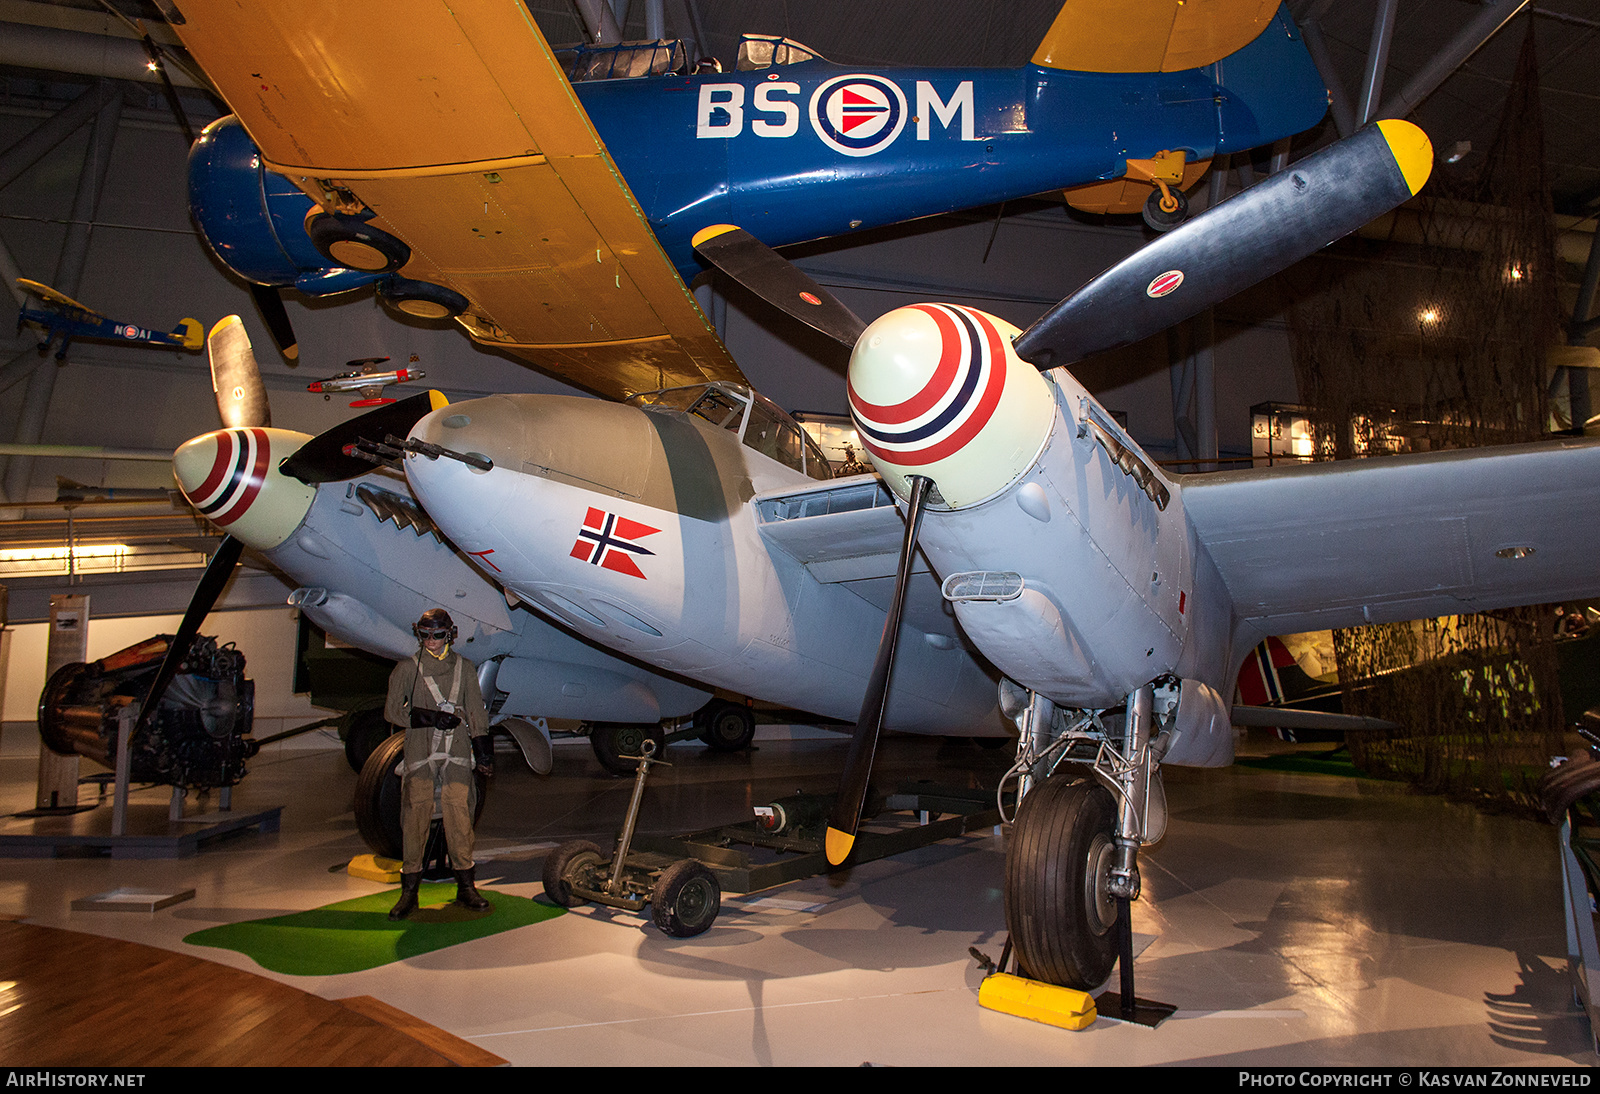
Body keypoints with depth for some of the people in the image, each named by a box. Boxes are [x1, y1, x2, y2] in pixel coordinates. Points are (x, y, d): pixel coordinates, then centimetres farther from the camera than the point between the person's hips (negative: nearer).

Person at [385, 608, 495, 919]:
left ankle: (465, 887, 6)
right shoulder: (407, 669, 10)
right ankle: (410, 890, 6)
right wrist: (430, 717, -9)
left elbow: (476, 712, 15)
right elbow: (392, 710, 4)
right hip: (420, 753, -1)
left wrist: (482, 748, 8)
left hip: (456, 754, 1)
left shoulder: (463, 668, 14)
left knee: (459, 817, -3)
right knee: (415, 817, -4)